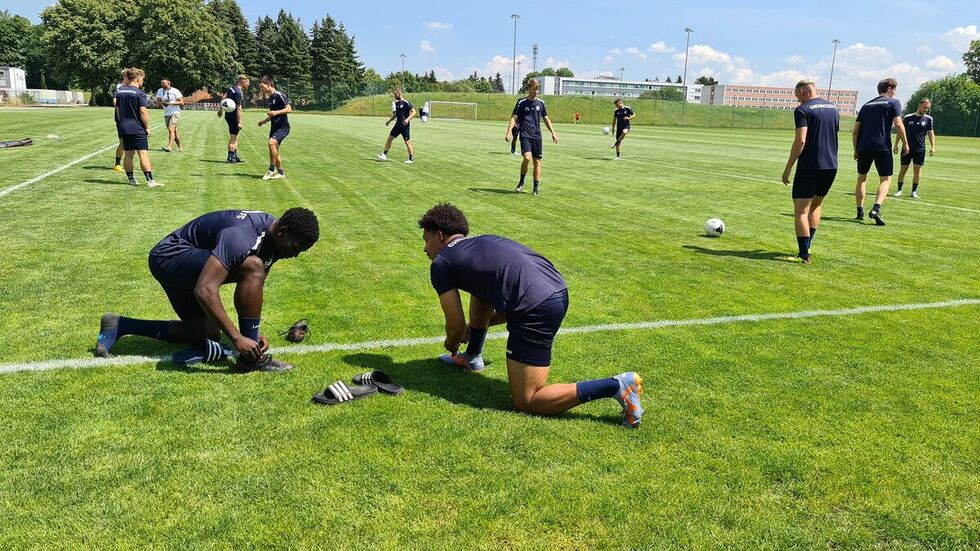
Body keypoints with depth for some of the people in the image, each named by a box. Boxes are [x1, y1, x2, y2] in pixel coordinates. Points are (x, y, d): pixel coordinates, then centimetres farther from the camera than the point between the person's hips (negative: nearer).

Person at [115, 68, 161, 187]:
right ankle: (150, 180, -14)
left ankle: (130, 179, 17)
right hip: (138, 129, -7)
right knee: (143, 154, -10)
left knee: (128, 154, 12)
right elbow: (143, 111, -17)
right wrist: (147, 127, -8)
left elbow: (118, 110, 17)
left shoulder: (120, 91, 11)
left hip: (124, 128, 7)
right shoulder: (140, 93, -11)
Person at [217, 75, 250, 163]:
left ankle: (235, 156, 22)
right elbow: (239, 108, -23)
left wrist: (220, 109, 25)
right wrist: (240, 122, -22)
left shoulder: (232, 88, 7)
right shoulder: (239, 93, -20)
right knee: (233, 137, -1)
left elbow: (223, 98, 16)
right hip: (233, 117, -9)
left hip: (228, 115, 9)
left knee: (235, 137, 17)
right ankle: (231, 157, 4)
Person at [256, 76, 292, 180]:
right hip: (274, 127, 10)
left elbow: (289, 109, -17)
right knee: (274, 150, 9)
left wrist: (276, 112, -26)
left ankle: (272, 170, -18)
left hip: (283, 127, -9)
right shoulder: (270, 98, 16)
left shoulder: (279, 95, -10)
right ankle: (280, 173, 18)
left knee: (271, 142, -28)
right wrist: (263, 121, 18)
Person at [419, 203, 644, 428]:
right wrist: (473, 328, 46)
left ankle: (616, 386, -7)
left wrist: (451, 346, 31)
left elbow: (456, 327, 8)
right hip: (558, 290, 9)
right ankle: (472, 358, 39)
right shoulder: (482, 242, 28)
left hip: (536, 310, -9)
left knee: (527, 401, 2)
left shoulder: (441, 263, 6)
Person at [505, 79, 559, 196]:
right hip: (525, 135, -4)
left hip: (537, 136, 4)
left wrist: (553, 132, 13)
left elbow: (546, 118, 19)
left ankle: (536, 188, 9)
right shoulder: (522, 102, 0)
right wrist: (509, 131, -16)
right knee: (527, 158, -21)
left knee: (537, 161, 2)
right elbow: (514, 117, -3)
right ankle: (521, 182, 0)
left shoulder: (540, 103, 10)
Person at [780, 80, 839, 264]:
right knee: (816, 204, 23)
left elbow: (800, 141, -17)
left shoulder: (803, 110, -9)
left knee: (801, 210, -4)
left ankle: (804, 254, -10)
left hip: (809, 166, -7)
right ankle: (806, 247, 23)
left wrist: (788, 168, -13)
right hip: (831, 166, 7)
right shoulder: (833, 108, 14)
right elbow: (834, 136, 19)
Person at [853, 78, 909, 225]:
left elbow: (855, 131, 14)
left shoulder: (866, 105, 18)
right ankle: (876, 209, -18)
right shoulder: (893, 103, 4)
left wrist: (856, 150, 20)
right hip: (882, 147, -4)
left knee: (861, 178, 16)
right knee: (886, 179, 2)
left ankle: (860, 212, 15)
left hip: (864, 146, 4)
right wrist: (905, 144, -1)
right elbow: (898, 124, -9)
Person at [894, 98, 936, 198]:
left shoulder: (928, 119, 3)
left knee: (917, 170, 1)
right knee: (903, 169, 3)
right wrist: (896, 145, 3)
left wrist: (932, 146, -2)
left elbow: (930, 133, 7)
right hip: (907, 148, -1)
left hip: (920, 148, 1)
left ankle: (914, 191, 9)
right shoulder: (907, 117, 0)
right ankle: (899, 190, 12)